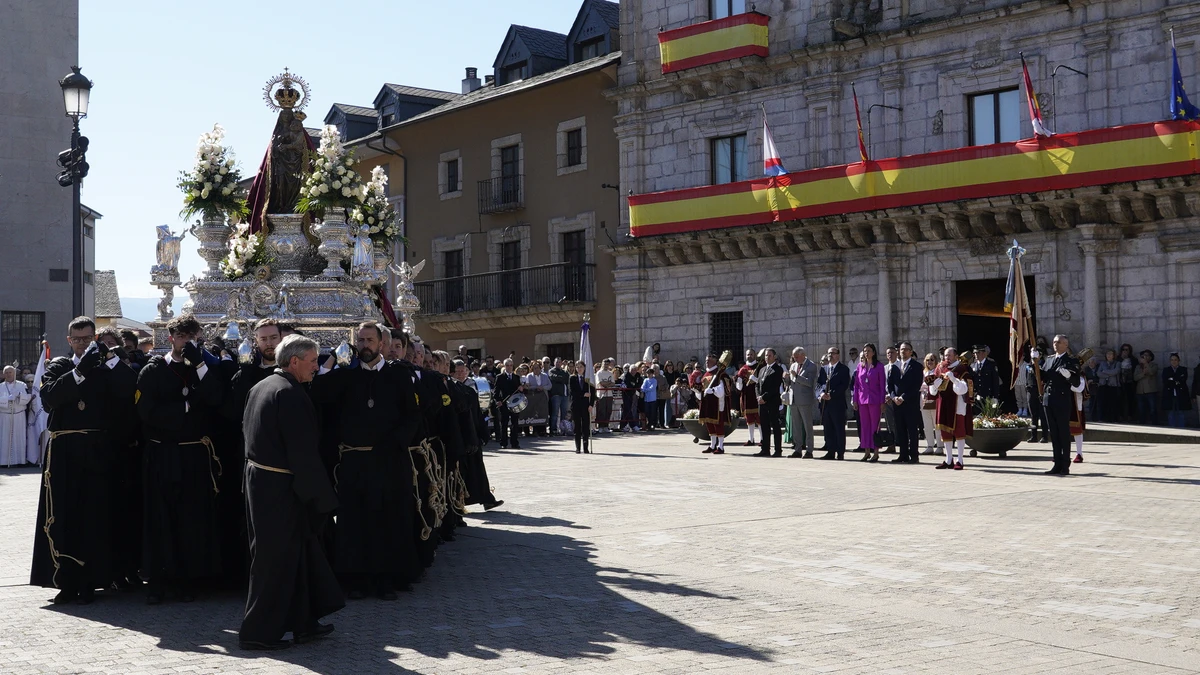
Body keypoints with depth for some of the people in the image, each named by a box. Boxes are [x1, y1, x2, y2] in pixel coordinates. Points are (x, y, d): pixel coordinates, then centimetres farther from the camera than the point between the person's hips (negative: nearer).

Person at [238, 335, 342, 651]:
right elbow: (304, 452, -21)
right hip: (279, 486, -10)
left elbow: (248, 433, 18)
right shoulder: (291, 394, -19)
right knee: (276, 557, 1)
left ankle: (303, 623, 24)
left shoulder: (259, 387, 11)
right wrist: (323, 497, -15)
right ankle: (259, 632, 9)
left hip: (256, 478, 10)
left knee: (296, 550, 16)